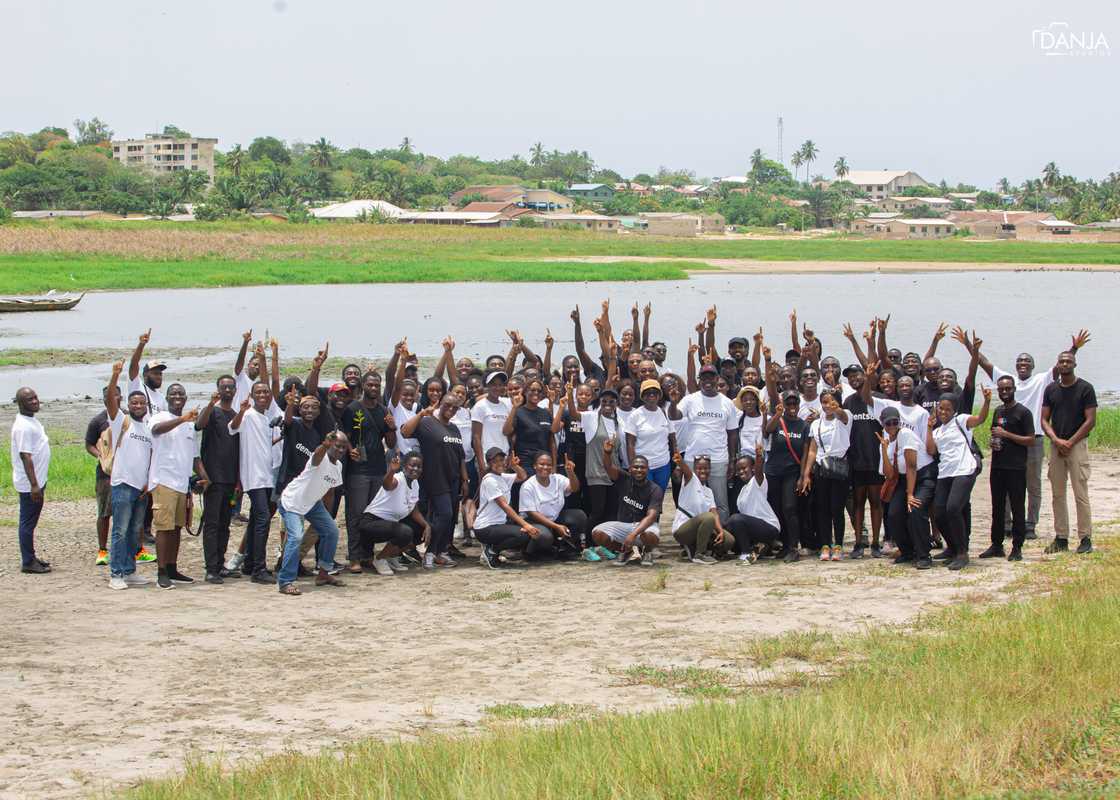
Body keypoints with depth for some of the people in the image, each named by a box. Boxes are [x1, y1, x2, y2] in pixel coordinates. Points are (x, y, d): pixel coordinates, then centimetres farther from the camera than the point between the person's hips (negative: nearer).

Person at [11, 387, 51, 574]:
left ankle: (30, 558, 24)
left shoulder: (31, 421, 11)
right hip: (29, 483, -10)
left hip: (37, 481, 10)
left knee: (30, 521, 16)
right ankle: (28, 562, 2)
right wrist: (34, 484, -26)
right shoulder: (23, 426, -20)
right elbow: (25, 456, -24)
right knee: (28, 522, -3)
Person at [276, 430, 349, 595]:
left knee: (331, 531, 10)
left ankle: (323, 573, 25)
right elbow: (318, 454, -54)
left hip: (313, 502, 9)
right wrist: (325, 445, -74)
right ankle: (285, 582, -22)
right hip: (292, 502, -9)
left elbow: (331, 487, 19)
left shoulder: (338, 466, 1)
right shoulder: (322, 458, -26)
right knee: (296, 536, -25)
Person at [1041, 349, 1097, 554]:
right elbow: (1044, 420, 9)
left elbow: (1090, 421, -6)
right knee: (1058, 494, 5)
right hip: (1055, 444, 5)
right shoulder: (1051, 389, 10)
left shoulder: (1085, 388, -2)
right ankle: (1061, 538, 11)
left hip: (1077, 443, -5)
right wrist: (1056, 440, -9)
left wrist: (1070, 442, -12)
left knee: (1081, 494, -8)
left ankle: (1086, 538, -5)